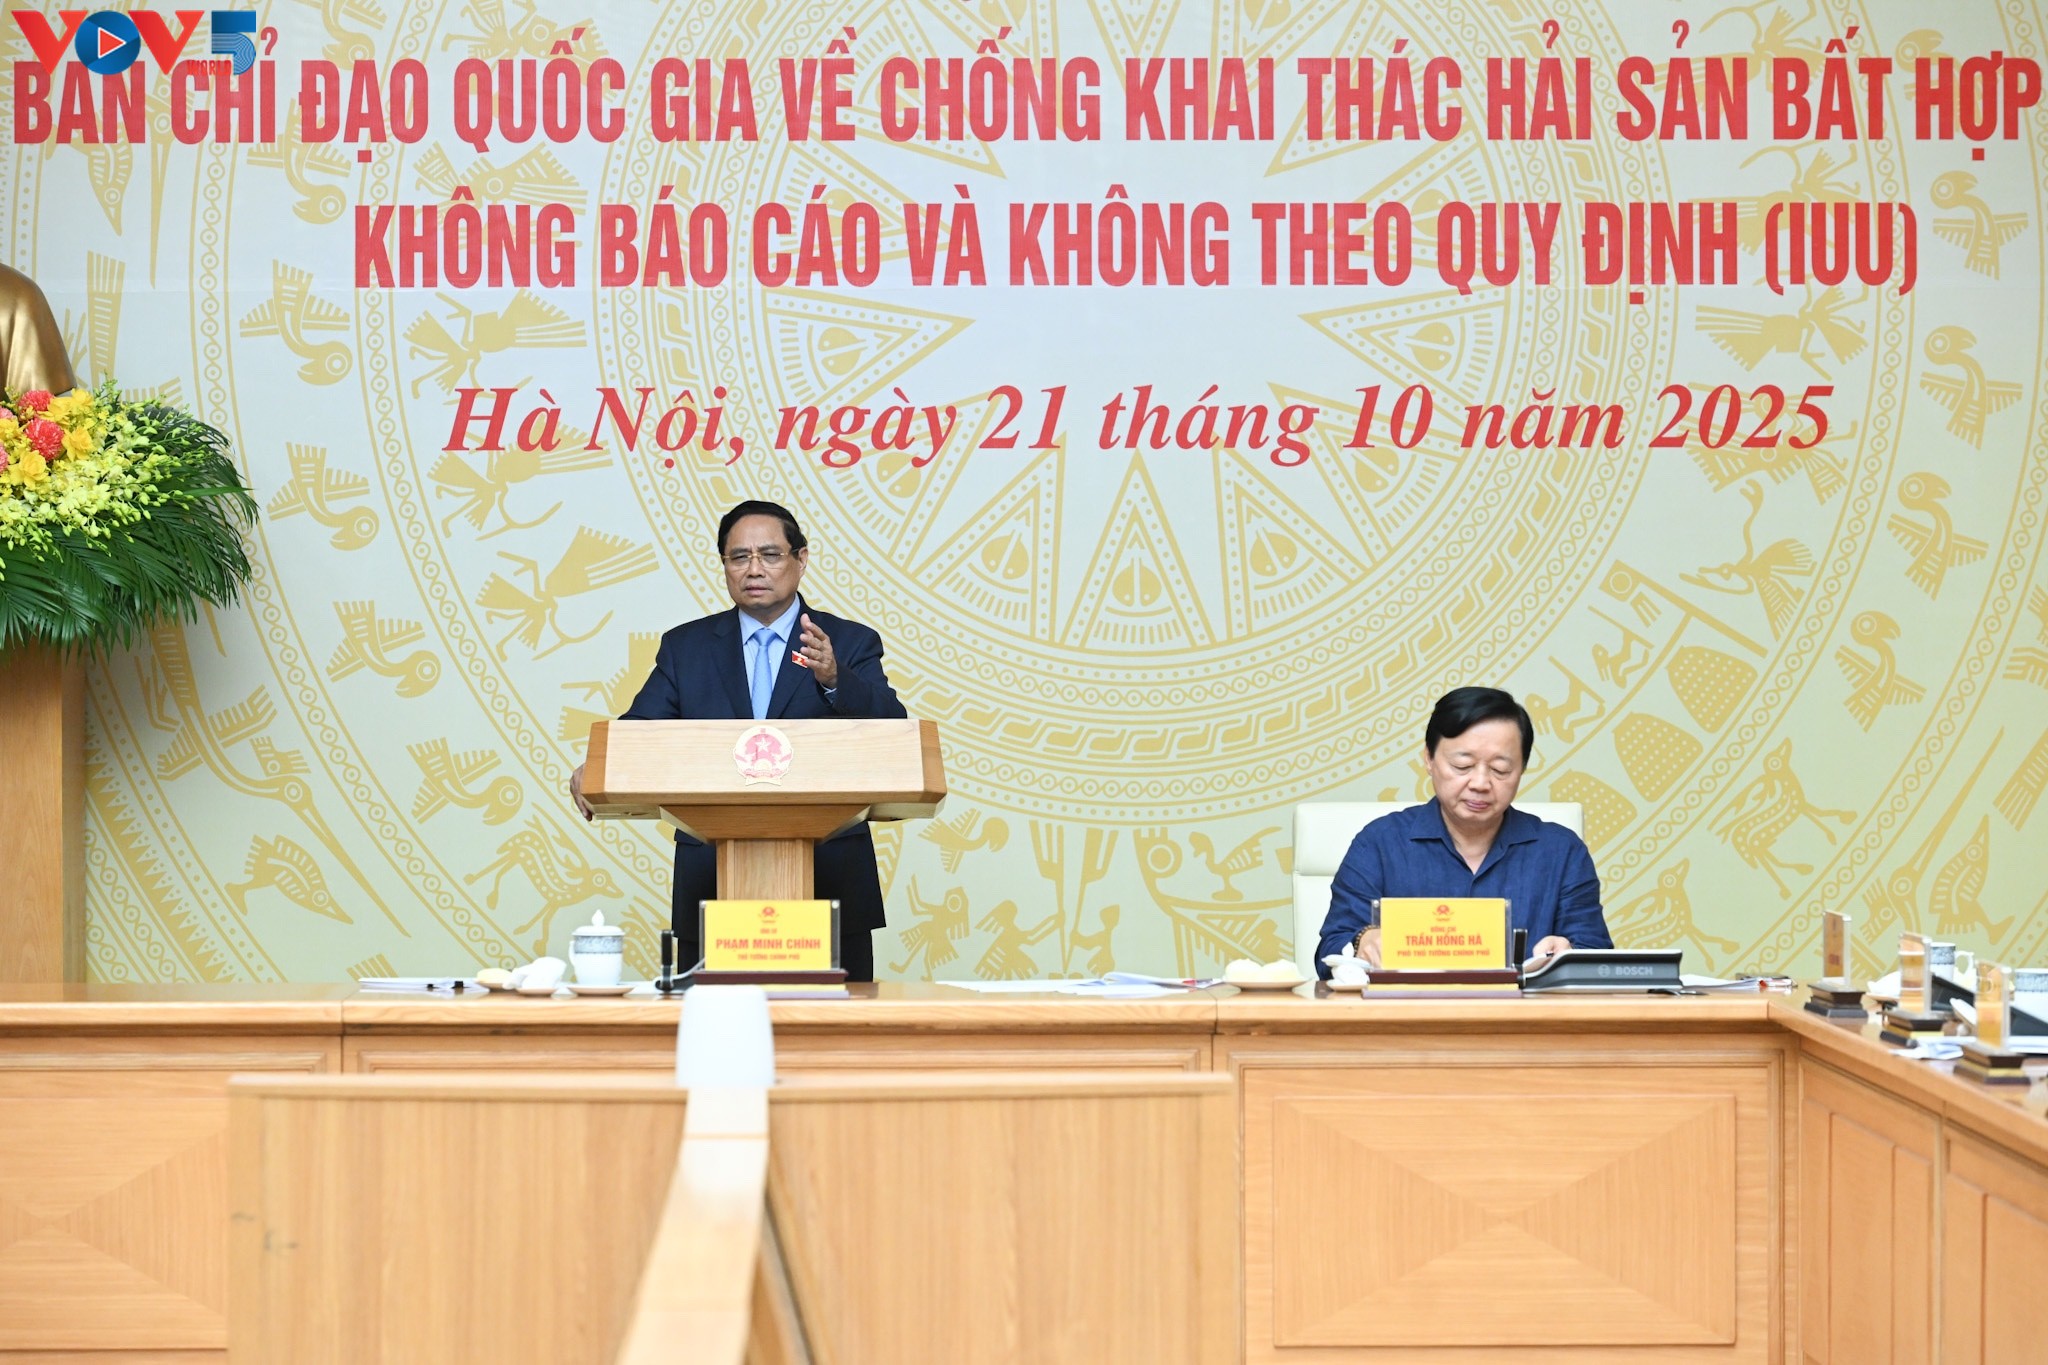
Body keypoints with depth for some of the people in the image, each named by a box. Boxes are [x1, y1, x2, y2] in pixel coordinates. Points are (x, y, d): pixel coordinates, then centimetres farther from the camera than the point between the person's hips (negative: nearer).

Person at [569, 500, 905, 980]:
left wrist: (834, 680, -28)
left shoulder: (850, 644, 6)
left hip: (827, 883, -1)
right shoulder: (686, 647, 13)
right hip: (713, 882, 1)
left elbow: (892, 732, -8)